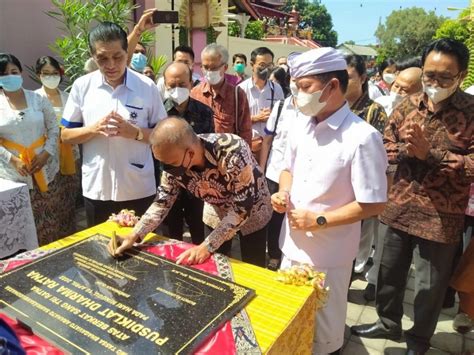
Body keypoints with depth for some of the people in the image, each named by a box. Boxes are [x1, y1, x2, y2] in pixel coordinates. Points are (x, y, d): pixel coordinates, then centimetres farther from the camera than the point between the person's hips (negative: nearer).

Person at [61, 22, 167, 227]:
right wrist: (93, 129, -15)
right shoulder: (81, 86, -1)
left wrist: (136, 132, -18)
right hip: (96, 190, 2)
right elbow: (66, 135, 4)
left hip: (139, 190, -1)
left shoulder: (147, 87, -5)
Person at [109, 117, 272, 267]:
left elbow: (243, 208, -34)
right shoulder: (174, 163, -23)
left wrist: (207, 246, -35)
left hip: (251, 213, -4)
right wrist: (133, 236, -25)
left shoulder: (232, 152, -39)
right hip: (218, 214, 4)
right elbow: (162, 203, -12)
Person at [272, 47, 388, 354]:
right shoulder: (301, 130, 1)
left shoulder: (362, 138, -20)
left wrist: (319, 220, -20)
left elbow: (374, 205, -18)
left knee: (323, 328, 16)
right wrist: (283, 193, -4)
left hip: (328, 253, -6)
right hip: (293, 244, 7)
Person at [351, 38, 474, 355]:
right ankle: (389, 323, 44)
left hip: (441, 216, -4)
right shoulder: (408, 106, 2)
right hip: (400, 206, 4)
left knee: (430, 285, 12)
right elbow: (385, 146, 5)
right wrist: (405, 151, -15)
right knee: (390, 270, 19)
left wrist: (430, 153, -24)